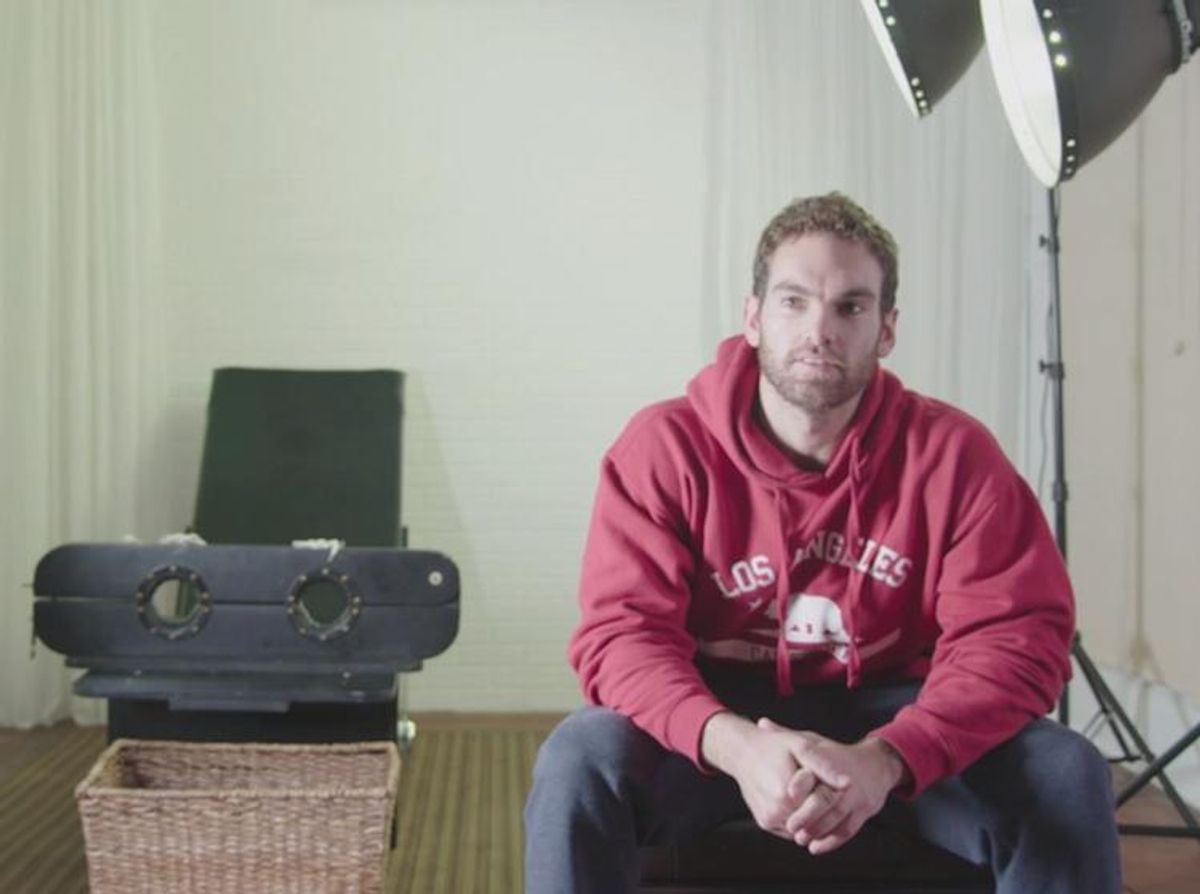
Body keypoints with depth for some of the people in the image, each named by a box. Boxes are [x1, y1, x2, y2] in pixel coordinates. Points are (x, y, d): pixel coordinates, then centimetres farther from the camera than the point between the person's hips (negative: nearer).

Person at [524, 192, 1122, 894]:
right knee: (580, 761, -29)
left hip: (891, 716, 1)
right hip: (720, 721, -1)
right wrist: (733, 743, -38)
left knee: (1067, 774, -22)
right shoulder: (664, 446, -12)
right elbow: (623, 630, -17)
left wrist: (885, 757, -33)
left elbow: (1015, 634, -15)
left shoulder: (952, 453, -11)